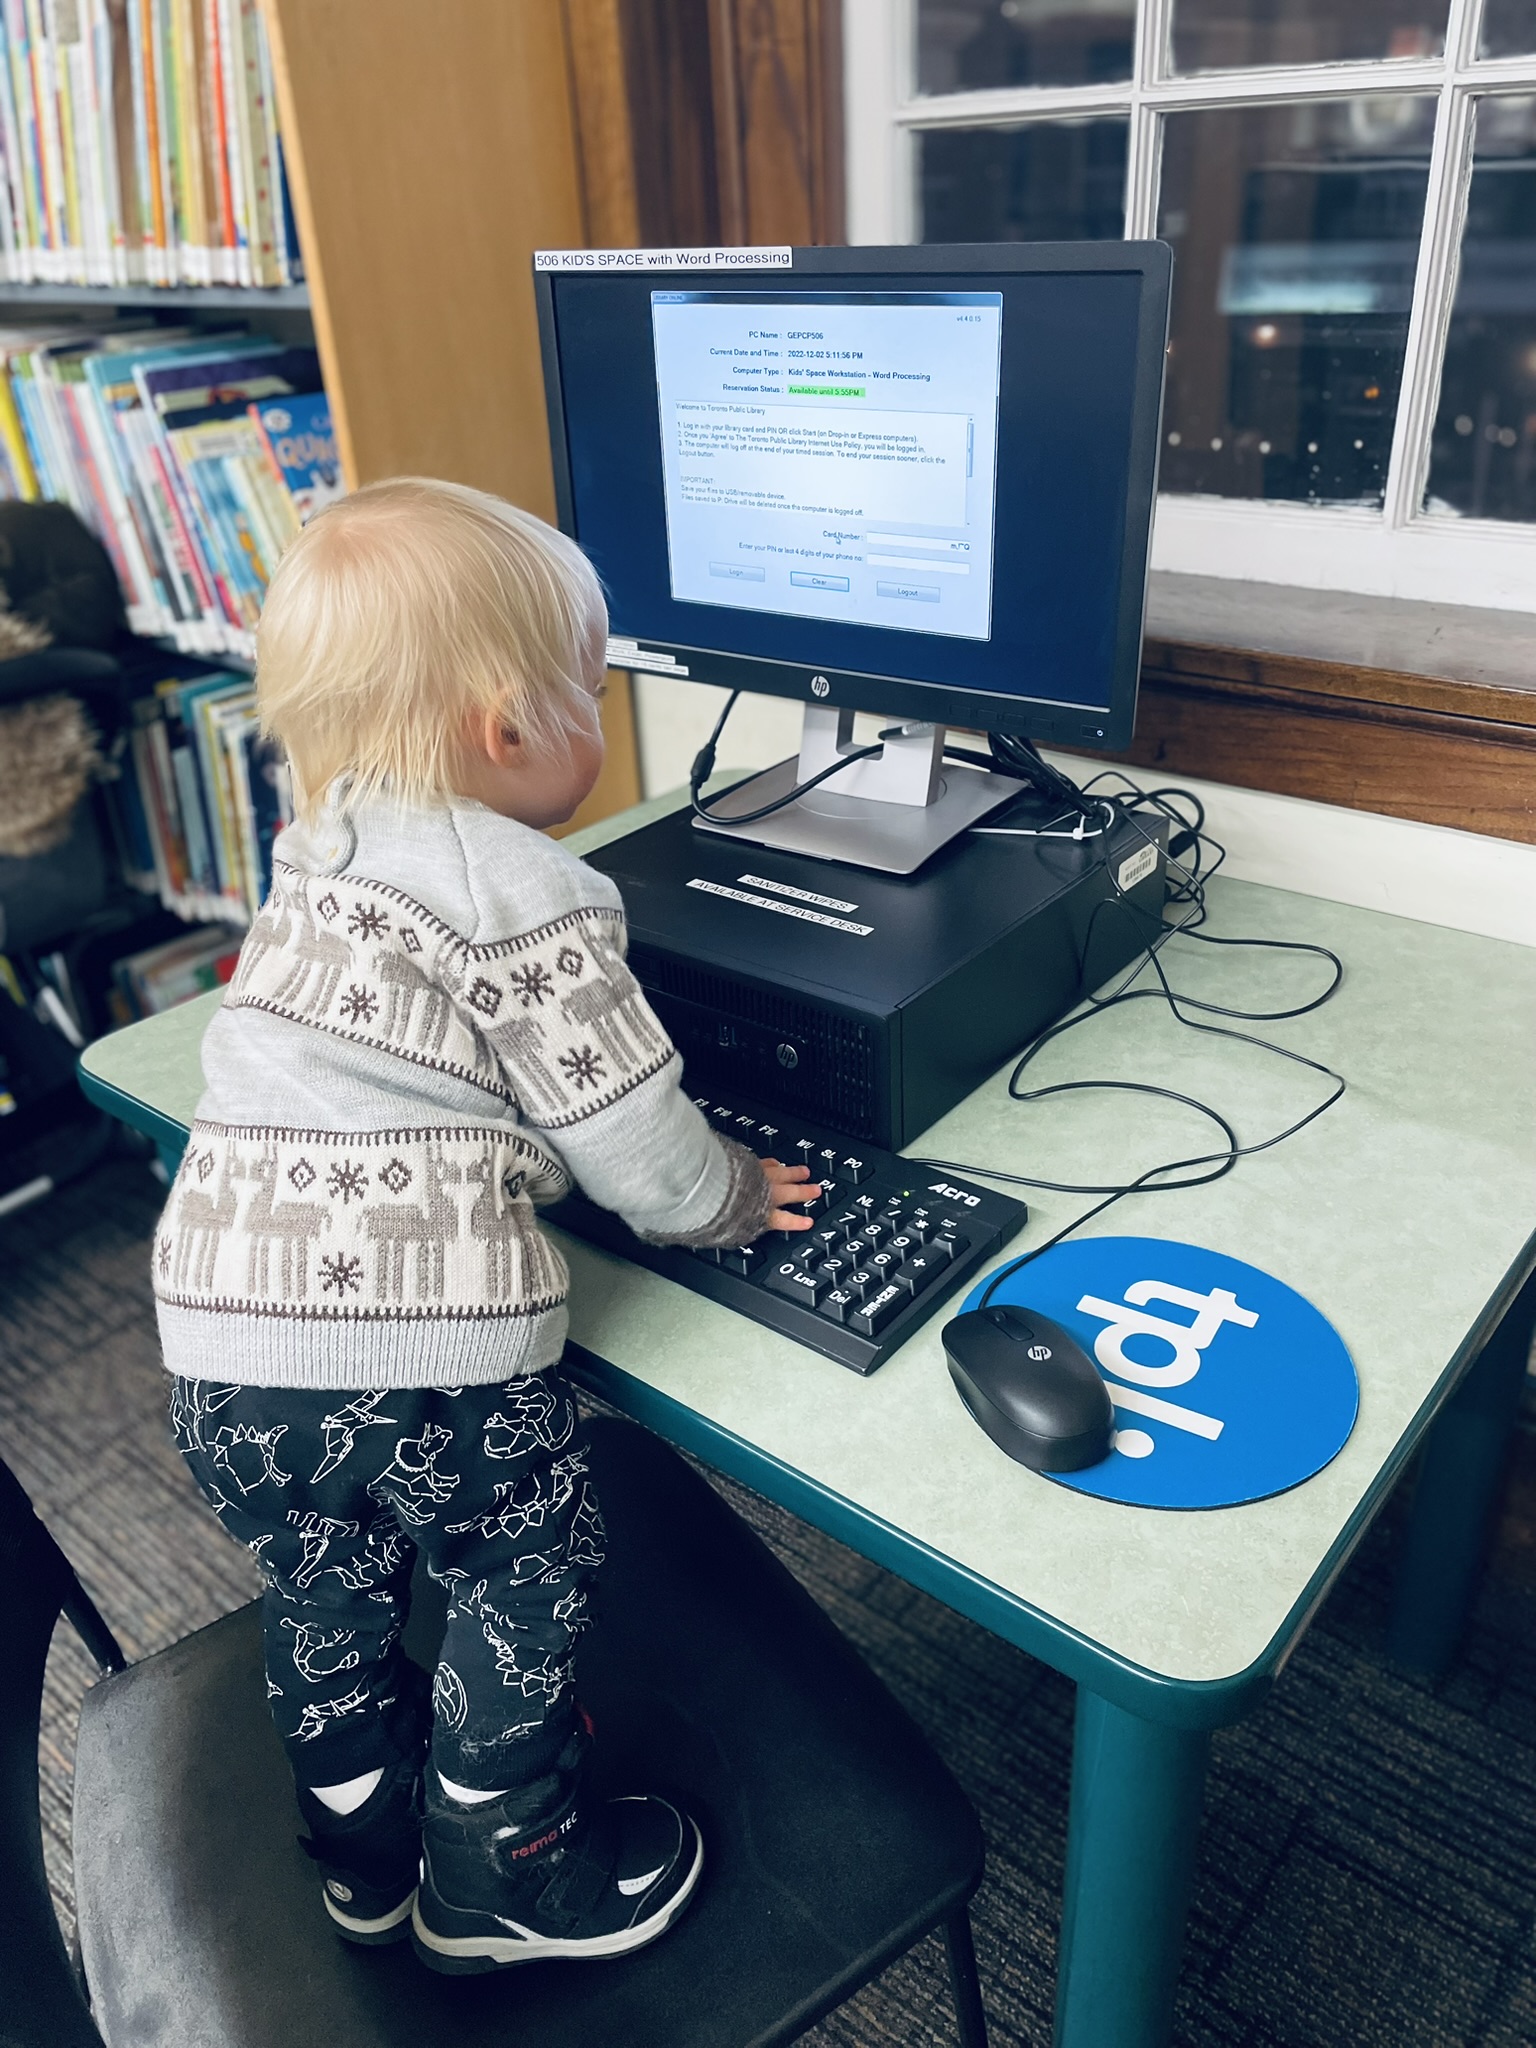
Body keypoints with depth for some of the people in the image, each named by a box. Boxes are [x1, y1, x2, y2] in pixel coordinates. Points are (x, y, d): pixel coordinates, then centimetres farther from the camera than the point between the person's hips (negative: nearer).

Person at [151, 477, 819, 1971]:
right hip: (421, 1349, -7)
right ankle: (499, 1875, 35)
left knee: (321, 1583, 28)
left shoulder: (310, 863, 14)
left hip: (216, 1340, 8)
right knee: (528, 1575, 17)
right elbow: (630, 1133, -10)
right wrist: (730, 1200, 11)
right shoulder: (530, 898, -11)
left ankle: (363, 1848, 49)